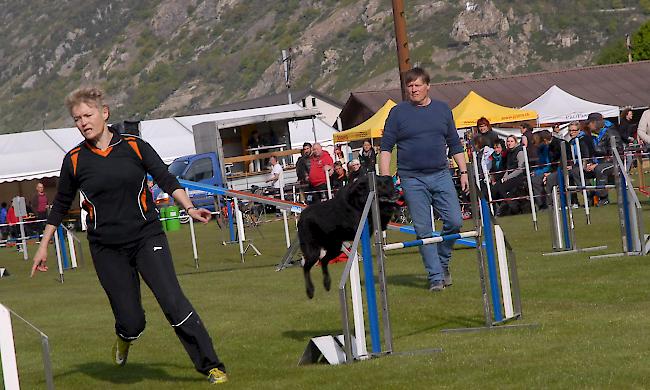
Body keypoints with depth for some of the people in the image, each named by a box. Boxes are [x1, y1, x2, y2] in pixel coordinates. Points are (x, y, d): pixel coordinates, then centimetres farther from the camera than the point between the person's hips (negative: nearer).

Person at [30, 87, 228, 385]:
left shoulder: (134, 147, -1)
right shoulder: (74, 160, 2)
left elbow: (166, 180, 3)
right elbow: (60, 205, 14)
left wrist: (189, 208, -13)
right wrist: (44, 245, 16)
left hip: (147, 238, -1)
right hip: (107, 250, 1)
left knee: (172, 301, -16)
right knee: (131, 320, -3)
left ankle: (211, 366, -8)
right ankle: (125, 338, 36)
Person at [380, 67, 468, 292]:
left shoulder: (442, 109, 11)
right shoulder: (398, 113, 3)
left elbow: (455, 144, 16)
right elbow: (386, 147, 2)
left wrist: (464, 172, 10)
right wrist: (385, 178, -8)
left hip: (441, 175, 2)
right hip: (412, 179, -2)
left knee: (454, 221, -5)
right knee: (423, 230, -2)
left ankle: (442, 262, 18)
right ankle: (435, 277, 3)